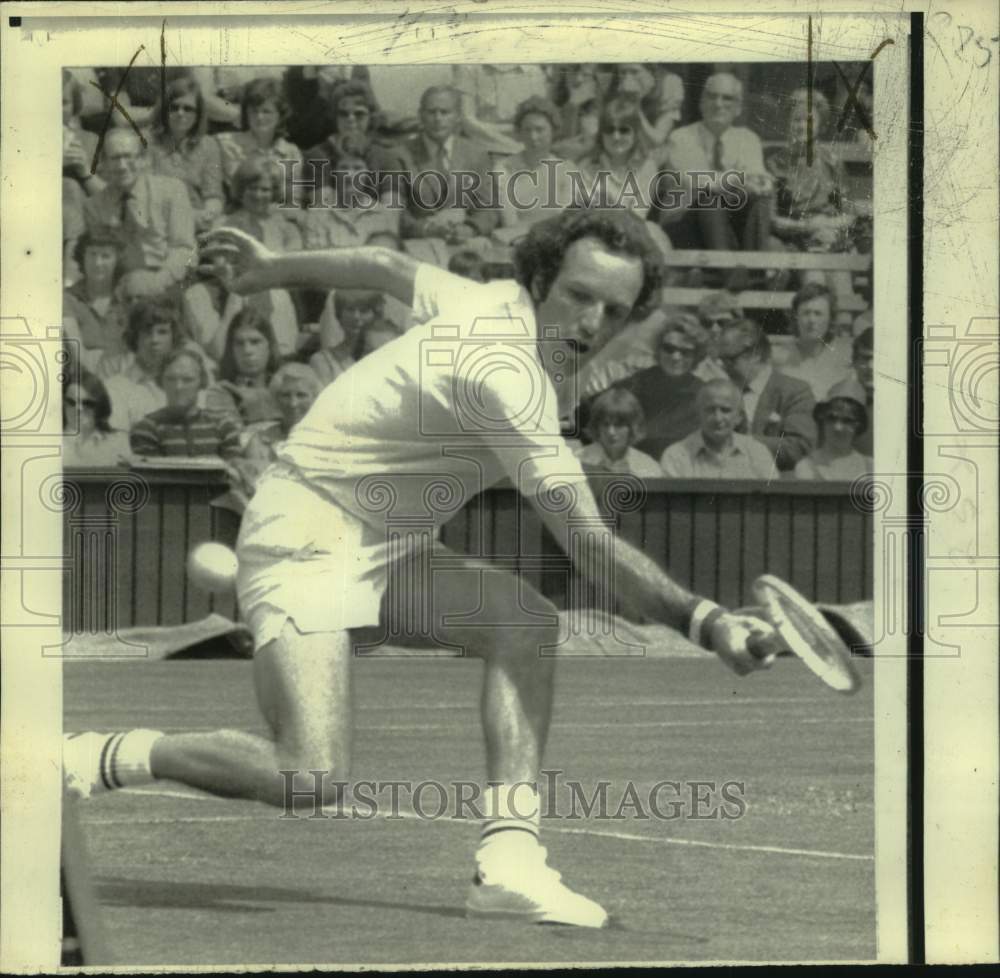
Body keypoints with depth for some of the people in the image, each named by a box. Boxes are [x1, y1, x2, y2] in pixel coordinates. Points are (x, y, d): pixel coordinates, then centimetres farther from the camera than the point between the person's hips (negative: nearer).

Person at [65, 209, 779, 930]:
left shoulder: (497, 303, 2)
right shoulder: (506, 378, -26)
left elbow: (386, 267, 21)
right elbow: (590, 545, -27)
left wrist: (276, 268, 37)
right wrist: (704, 621, -31)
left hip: (385, 546, 10)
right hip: (305, 534, -10)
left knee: (526, 620, -14)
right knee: (314, 784, -25)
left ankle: (509, 862, -18)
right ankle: (103, 760, -5)